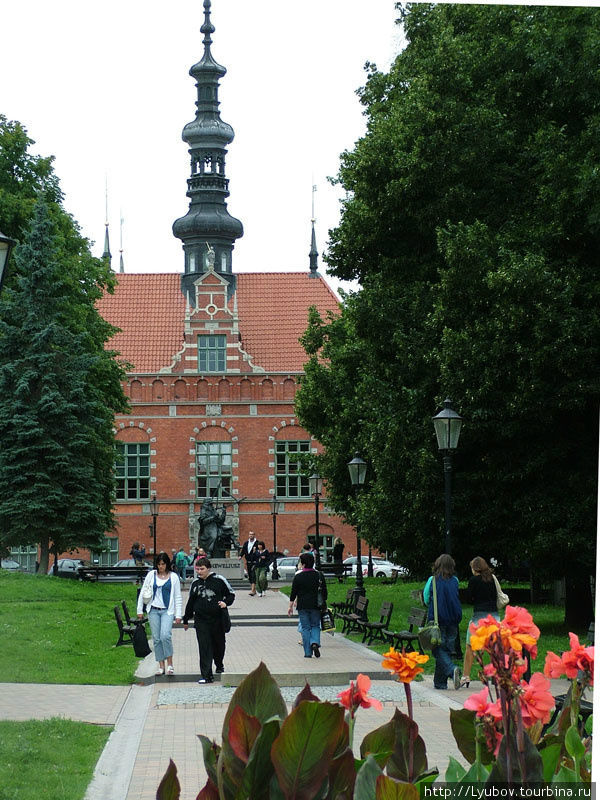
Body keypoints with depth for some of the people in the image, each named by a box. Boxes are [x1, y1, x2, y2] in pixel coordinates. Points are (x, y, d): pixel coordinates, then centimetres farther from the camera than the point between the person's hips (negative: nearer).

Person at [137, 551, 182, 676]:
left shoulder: (173, 577, 3)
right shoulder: (151, 575, 6)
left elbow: (178, 597, 5)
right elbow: (143, 593, 11)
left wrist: (178, 614, 0)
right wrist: (140, 610, 8)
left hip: (167, 611, -3)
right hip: (153, 610, 3)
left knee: (165, 635, -19)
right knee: (156, 638, 2)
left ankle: (170, 664, -8)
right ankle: (161, 665, 10)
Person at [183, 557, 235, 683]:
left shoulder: (219, 580, -2)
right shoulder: (195, 583, 8)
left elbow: (231, 594, 7)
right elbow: (190, 602, 17)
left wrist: (225, 603, -14)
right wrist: (186, 620, 20)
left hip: (218, 619, -1)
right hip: (201, 620, 1)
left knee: (219, 644, 14)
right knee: (204, 648, -7)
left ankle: (219, 665, 43)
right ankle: (206, 675, -7)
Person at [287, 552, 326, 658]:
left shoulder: (298, 576, -6)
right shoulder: (319, 575, 1)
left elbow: (293, 593, -3)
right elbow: (324, 591, 5)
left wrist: (291, 606, 5)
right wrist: (324, 604, 15)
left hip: (302, 606, -2)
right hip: (316, 606, 2)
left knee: (305, 628, 5)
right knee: (315, 626, 14)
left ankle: (308, 652, 3)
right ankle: (315, 642, -14)